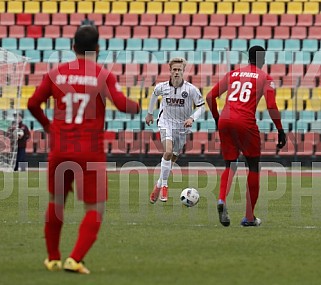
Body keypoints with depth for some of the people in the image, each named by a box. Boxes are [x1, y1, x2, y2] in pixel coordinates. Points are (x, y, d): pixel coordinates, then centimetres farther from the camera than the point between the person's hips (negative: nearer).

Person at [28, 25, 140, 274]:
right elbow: (122, 104, -17)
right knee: (95, 209, 4)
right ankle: (75, 259, -11)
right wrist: (137, 106, 6)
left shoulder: (56, 74, 4)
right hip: (91, 154, -3)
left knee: (56, 204, 20)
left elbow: (33, 103, 10)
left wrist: (46, 125, 28)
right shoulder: (104, 75, -5)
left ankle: (53, 259, 27)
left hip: (59, 150, 3)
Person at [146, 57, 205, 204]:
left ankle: (159, 184, 27)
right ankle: (164, 186, -14)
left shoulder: (191, 89, -13)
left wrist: (192, 118, -22)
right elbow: (154, 94, 18)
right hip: (166, 122, -1)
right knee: (168, 152, -24)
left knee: (173, 158, 8)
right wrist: (149, 113, 26)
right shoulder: (162, 87, -6)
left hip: (182, 125, 1)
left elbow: (201, 106, -4)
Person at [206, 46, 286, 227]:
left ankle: (222, 200, -13)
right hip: (245, 122, -4)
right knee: (254, 167, 11)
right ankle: (249, 217, 11)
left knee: (230, 165, 16)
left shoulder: (233, 74, 19)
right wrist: (281, 131, 4)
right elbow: (271, 106, -4)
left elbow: (210, 97, 16)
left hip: (224, 121, 4)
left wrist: (217, 119, 27)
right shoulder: (265, 78, 8)